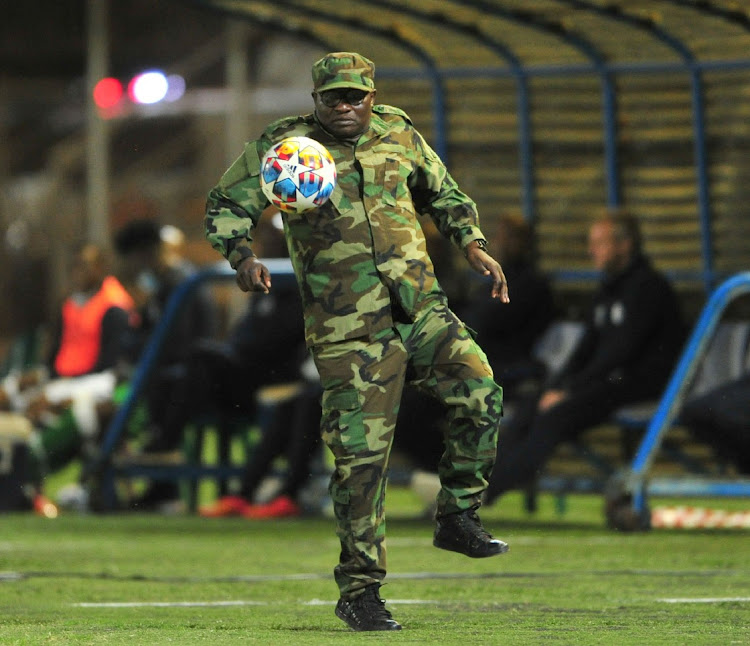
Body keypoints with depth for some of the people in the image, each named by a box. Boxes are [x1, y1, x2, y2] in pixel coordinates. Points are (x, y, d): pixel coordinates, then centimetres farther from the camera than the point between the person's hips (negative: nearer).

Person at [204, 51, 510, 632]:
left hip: (421, 307, 4)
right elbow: (225, 206, 5)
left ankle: (457, 517, 5)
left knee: (481, 394, -16)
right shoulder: (284, 146, -1)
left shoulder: (398, 134, 10)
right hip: (350, 330, -4)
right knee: (361, 454, -7)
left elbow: (444, 194, 25)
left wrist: (474, 245, 10)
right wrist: (242, 257, -14)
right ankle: (359, 590, 4)